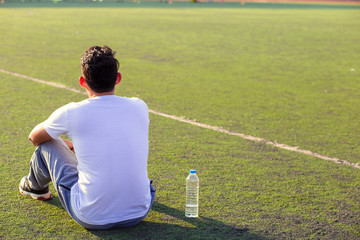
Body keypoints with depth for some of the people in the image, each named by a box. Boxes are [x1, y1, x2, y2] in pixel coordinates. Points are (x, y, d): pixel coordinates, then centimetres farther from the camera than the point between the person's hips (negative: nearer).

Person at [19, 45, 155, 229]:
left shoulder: (71, 113, -12)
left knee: (47, 144, 16)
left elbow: (34, 138, 11)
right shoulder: (140, 107, -3)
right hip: (140, 213, 3)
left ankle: (35, 186, 48)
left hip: (93, 219, -3)